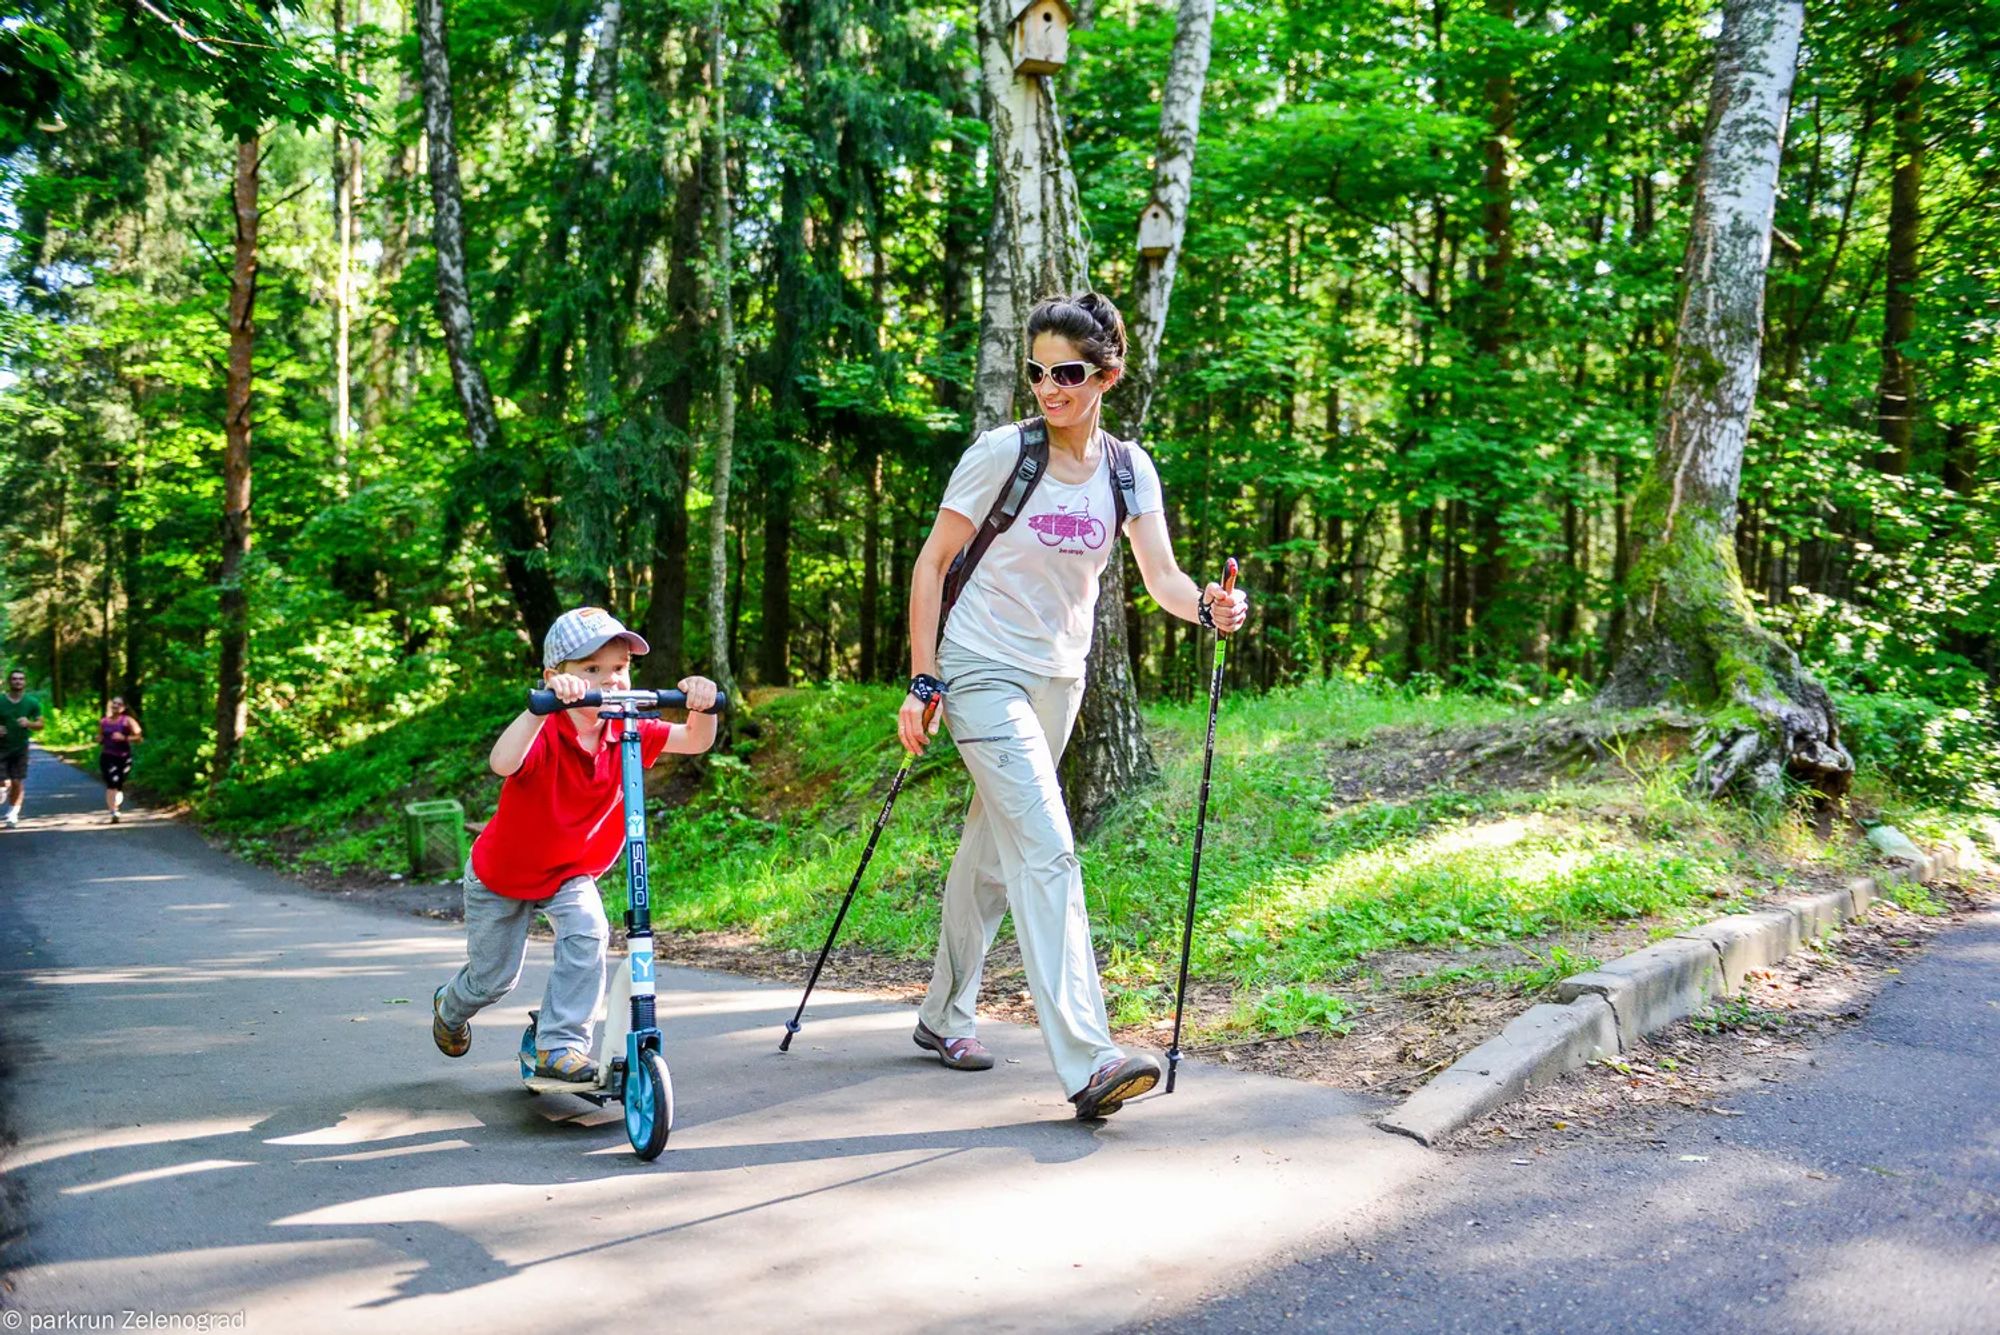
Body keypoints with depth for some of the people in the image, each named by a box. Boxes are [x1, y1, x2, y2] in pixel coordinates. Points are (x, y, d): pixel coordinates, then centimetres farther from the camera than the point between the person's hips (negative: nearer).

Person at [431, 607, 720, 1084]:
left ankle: (560, 1045, -10)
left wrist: (701, 706, -45)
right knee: (494, 977, 13)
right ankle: (449, 1007, 50)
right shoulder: (543, 735, -34)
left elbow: (695, 742, -24)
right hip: (502, 873, -3)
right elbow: (502, 763, -56)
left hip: (570, 873, 3)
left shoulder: (629, 733, -19)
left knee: (587, 934, -26)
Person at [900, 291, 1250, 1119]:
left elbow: (1161, 577, -10)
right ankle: (1085, 1063, -21)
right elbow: (931, 563, -7)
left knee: (994, 848, 16)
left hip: (1058, 679, 5)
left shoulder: (1127, 469, -1)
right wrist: (923, 683, -11)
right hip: (984, 672, -5)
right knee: (1046, 848, -18)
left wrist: (1207, 607, -32)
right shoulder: (1001, 453, -12)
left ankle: (944, 1016, 33)